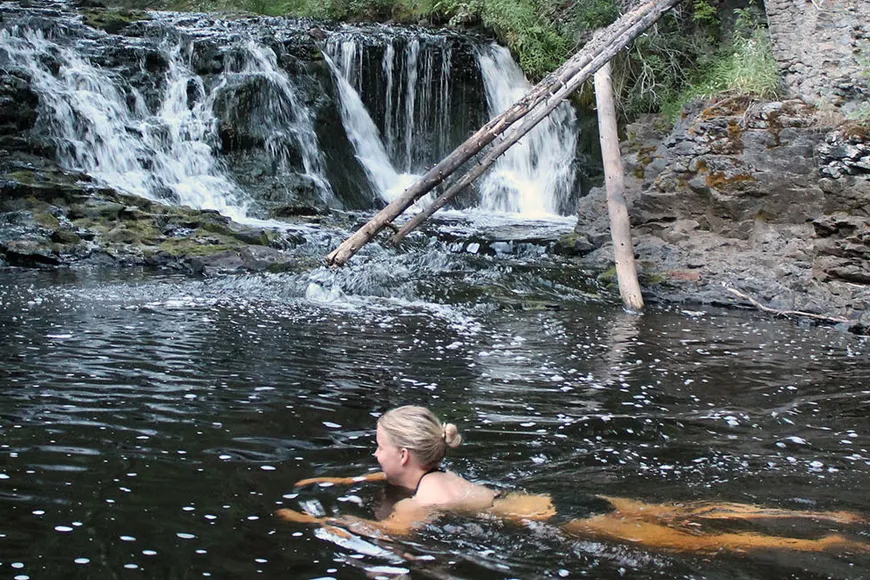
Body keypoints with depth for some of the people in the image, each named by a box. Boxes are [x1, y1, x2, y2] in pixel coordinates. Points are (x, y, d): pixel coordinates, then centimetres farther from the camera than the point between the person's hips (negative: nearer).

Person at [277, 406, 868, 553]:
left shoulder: (426, 496, -15)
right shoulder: (432, 473, 13)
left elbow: (388, 531, -31)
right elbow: (384, 480, 34)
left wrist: (312, 520, -19)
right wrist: (332, 481, 30)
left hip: (563, 521, -8)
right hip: (555, 500, 8)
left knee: (690, 541, -9)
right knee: (679, 513, 9)